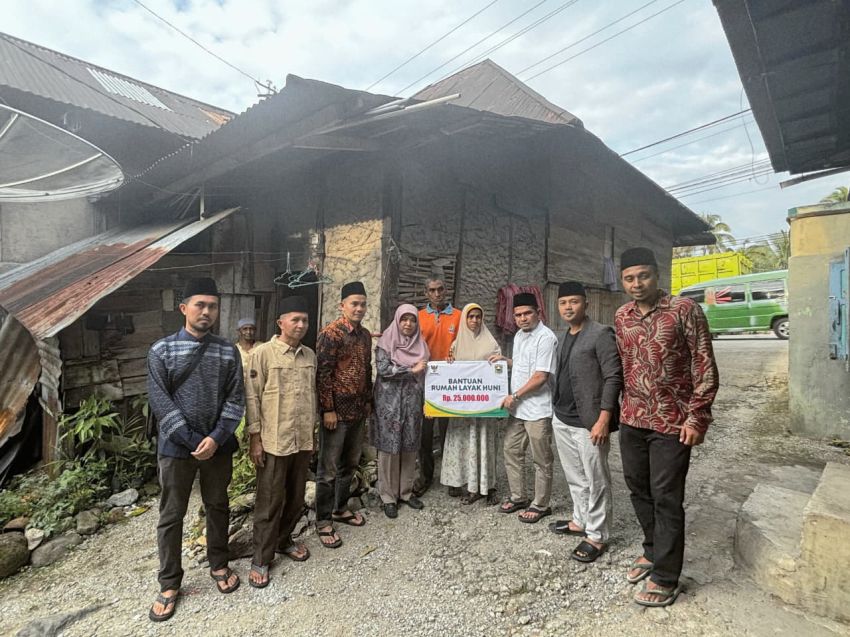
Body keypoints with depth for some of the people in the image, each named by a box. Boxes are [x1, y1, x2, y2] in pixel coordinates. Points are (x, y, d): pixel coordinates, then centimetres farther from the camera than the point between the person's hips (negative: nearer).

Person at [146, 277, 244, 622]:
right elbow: (160, 401, -9)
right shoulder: (162, 350, -4)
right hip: (176, 447, -1)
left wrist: (216, 438, -13)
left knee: (218, 507, 15)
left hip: (218, 446, 2)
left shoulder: (227, 351, 0)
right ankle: (169, 584, 28)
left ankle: (218, 565, 35)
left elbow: (235, 398, -2)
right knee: (171, 516, 10)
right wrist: (194, 441, -14)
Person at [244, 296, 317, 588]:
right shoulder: (262, 353, -10)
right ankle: (261, 559, 23)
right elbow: (252, 397, -10)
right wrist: (254, 438, -11)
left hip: (303, 440, 5)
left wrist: (313, 429, 14)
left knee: (296, 497, 17)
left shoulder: (310, 355, 6)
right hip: (274, 441, -5)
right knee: (270, 501, 6)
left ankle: (284, 540, 39)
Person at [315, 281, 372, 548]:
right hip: (336, 411, -7)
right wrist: (328, 409, -17)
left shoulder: (365, 334, 9)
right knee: (329, 469, 5)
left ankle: (341, 509, 36)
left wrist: (368, 401, 15)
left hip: (359, 411, 7)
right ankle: (323, 521, 18)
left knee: (349, 464, 19)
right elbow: (323, 373, -16)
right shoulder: (330, 334, -14)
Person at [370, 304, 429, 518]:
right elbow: (383, 368, -16)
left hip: (413, 402, 4)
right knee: (389, 448, 1)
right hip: (390, 403, -4)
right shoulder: (386, 342, -3)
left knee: (410, 448, 9)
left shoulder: (420, 344, 10)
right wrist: (412, 370, -14)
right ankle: (388, 496, 14)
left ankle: (406, 491, 24)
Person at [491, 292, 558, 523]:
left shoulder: (545, 338, -17)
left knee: (541, 460, 7)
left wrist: (514, 396, -15)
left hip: (538, 410, -9)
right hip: (517, 408, 9)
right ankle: (518, 497, 32)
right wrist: (505, 360, 7)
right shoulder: (519, 335, 11)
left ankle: (540, 505, 23)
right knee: (512, 452, 16)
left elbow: (541, 376, -21)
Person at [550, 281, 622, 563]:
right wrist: (557, 411, 16)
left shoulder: (601, 334, -11)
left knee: (596, 482, 5)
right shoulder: (562, 338, 13)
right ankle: (580, 521, 36)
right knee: (574, 478, 19)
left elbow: (613, 377, -16)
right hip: (561, 420, 7)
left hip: (588, 423, -7)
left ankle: (597, 536, 18)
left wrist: (603, 419, -20)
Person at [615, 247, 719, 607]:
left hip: (671, 422, -5)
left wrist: (697, 417, -12)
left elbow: (705, 367, -9)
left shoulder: (684, 310, -9)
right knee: (638, 489, 17)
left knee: (666, 499, 3)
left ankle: (665, 580, 18)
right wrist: (625, 406, 14)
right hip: (631, 419, 6)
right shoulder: (621, 317, 6)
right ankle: (653, 550, 39)